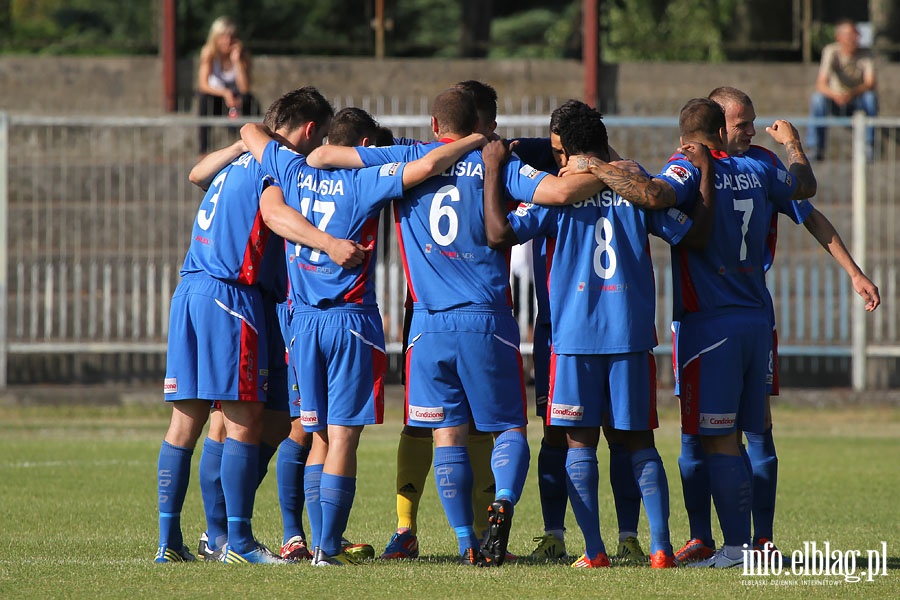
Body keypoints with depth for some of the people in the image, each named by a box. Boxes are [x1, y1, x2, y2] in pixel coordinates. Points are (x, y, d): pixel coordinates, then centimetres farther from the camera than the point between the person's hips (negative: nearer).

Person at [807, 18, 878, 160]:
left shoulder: (865, 54, -9)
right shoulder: (831, 51, -13)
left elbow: (870, 84, -19)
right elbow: (821, 84, -21)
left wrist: (852, 93, -40)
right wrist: (834, 95, -44)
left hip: (857, 102, 0)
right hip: (836, 103, 0)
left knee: (871, 97, -31)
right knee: (817, 98, -30)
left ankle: (869, 147, -24)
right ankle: (816, 147, -26)